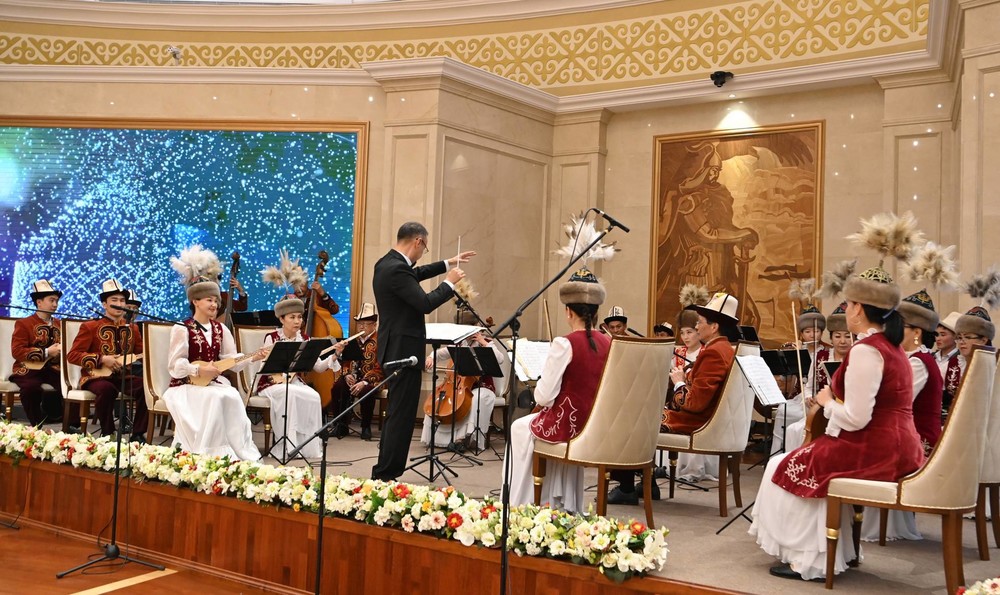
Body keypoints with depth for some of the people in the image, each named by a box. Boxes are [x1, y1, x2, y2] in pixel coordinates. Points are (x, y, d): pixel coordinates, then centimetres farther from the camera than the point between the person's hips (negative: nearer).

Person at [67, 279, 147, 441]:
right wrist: (102, 359, -17)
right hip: (96, 376, -4)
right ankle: (107, 433, -18)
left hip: (123, 376, 4)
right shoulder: (90, 327, -1)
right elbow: (72, 355, -6)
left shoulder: (132, 328, 13)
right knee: (107, 389, -38)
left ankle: (138, 433, -12)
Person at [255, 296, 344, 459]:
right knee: (289, 393, -36)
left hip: (295, 383, 4)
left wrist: (335, 355, -18)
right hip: (271, 384, -3)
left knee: (314, 396, -28)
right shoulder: (271, 338, -7)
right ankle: (288, 445, -27)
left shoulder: (304, 339, 4)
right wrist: (283, 380, -29)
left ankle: (309, 446, -18)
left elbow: (318, 367, -3)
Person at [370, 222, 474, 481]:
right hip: (404, 350, -11)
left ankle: (383, 473, 25)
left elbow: (414, 274, 30)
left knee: (396, 412, 18)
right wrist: (449, 283, -9)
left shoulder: (388, 263, 11)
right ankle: (386, 475, -1)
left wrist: (447, 264, 32)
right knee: (402, 415, -5)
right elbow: (425, 303, -24)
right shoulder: (396, 269, -21)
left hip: (396, 349, 11)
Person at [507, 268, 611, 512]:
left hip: (568, 424, -6)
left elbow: (543, 396, -19)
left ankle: (524, 501, 32)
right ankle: (563, 503, 38)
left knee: (520, 429, 24)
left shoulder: (564, 344, -19)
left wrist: (543, 397, 4)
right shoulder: (608, 343, -1)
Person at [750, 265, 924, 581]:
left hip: (875, 451, -10)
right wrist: (837, 398, 9)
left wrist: (827, 402, -5)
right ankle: (836, 550, 25)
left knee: (788, 469, 1)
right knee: (811, 458, 24)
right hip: (897, 447, 10)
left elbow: (856, 418, -22)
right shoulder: (890, 345, 12)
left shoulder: (865, 350, -19)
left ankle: (809, 559, 7)